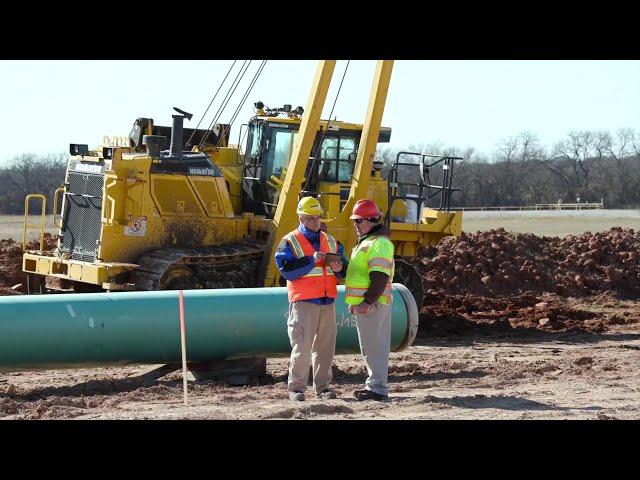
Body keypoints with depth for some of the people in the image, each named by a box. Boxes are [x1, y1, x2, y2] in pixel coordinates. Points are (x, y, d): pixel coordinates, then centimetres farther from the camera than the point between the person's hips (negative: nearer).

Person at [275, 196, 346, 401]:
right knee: (302, 346, -8)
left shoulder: (329, 241, 17)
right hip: (303, 302, -5)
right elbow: (287, 270, -12)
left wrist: (338, 269, -5)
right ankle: (296, 387, -2)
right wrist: (311, 260, -18)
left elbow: (343, 271, 19)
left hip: (327, 302, 5)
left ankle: (323, 386, 14)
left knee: (325, 346, 6)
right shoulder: (290, 242, 0)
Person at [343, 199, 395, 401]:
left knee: (374, 346, -9)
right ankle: (373, 384, 22)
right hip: (362, 303, 11)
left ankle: (378, 388, -7)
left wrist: (368, 301, -25)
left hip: (372, 303, -11)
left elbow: (380, 277, -23)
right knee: (370, 346, 15)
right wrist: (355, 302, 23)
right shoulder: (366, 241, 20)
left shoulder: (379, 243, -14)